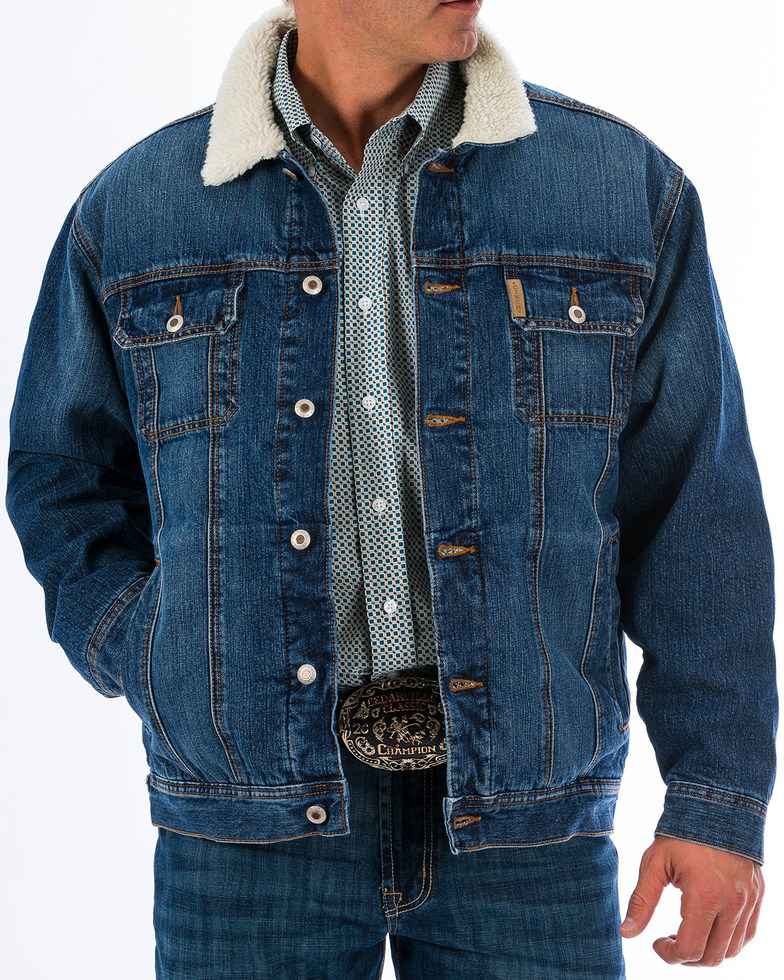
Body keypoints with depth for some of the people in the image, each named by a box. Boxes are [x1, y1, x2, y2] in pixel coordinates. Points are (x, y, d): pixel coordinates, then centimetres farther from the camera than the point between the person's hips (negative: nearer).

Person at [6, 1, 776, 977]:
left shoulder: (626, 185, -1)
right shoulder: (130, 211, 1)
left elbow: (697, 510, 0)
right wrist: (168, 683, -2)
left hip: (522, 818, 0)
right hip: (257, 817, 1)